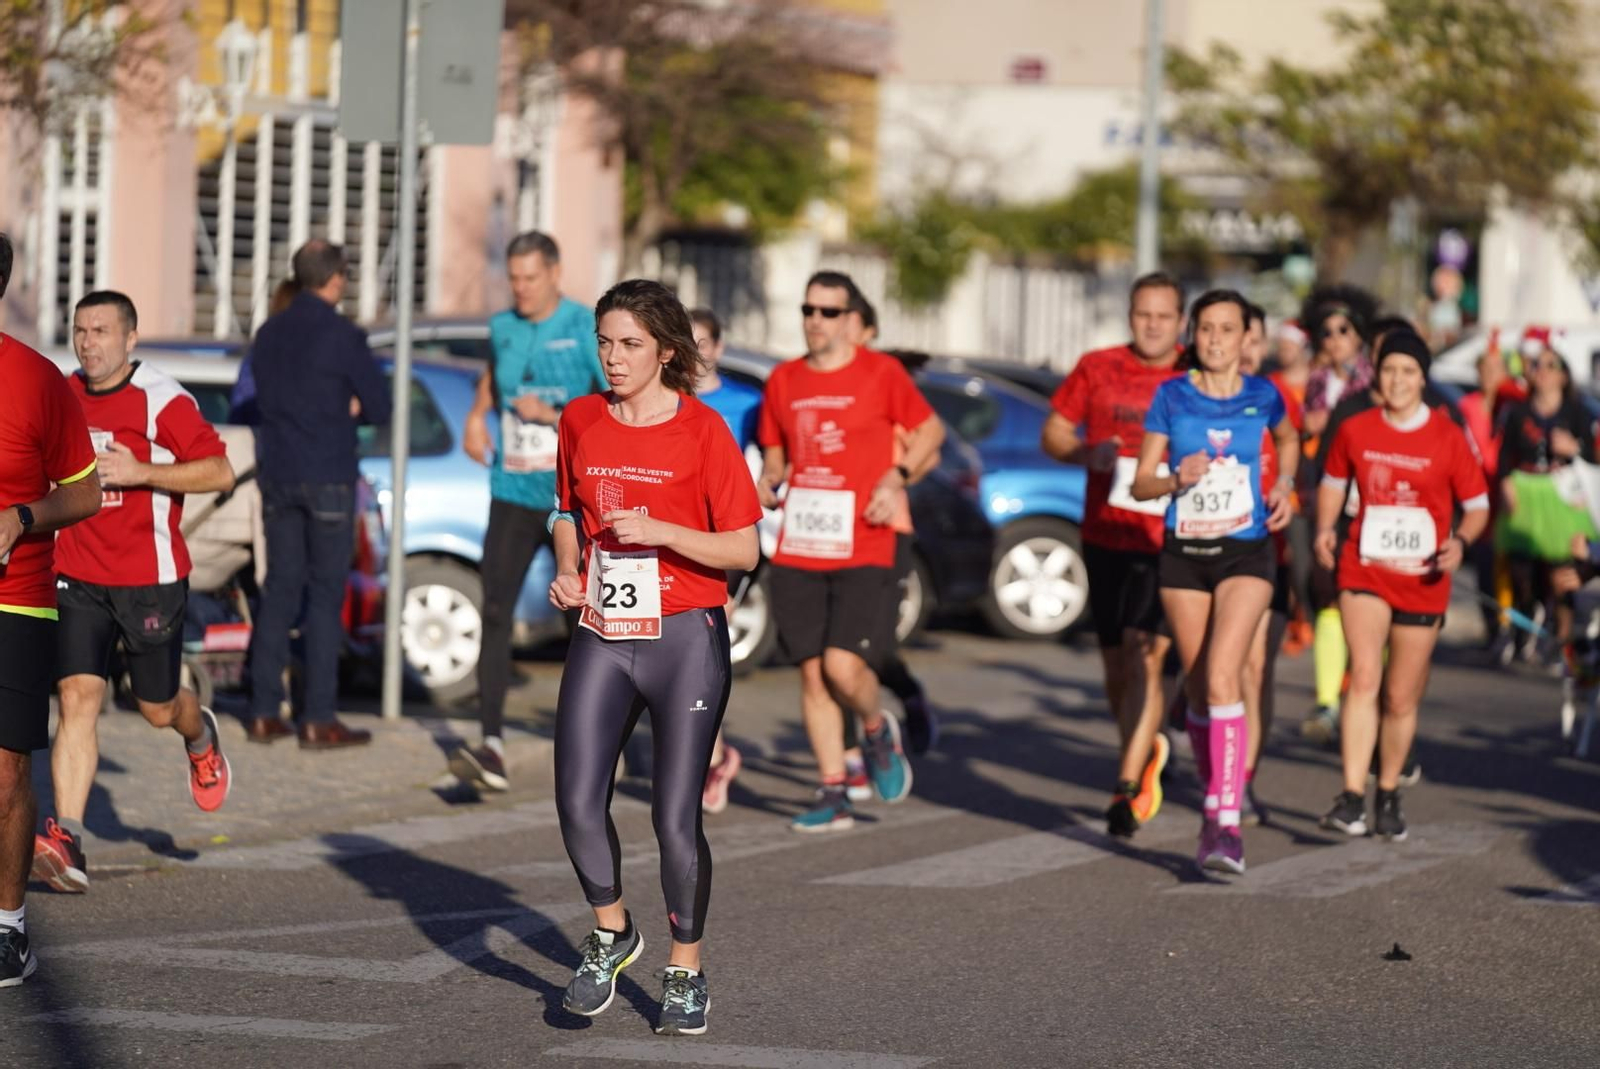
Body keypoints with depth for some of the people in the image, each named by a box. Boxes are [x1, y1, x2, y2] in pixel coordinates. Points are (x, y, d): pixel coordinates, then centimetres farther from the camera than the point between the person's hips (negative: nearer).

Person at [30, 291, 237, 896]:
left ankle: (201, 737, 50)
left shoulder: (162, 400, -9)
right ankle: (66, 842, -20)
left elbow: (220, 472, -13)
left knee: (158, 708, 12)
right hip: (77, 579, 3)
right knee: (78, 699, -13)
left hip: (150, 580, -3)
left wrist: (141, 472, -22)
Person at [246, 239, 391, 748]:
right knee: (325, 593, -2)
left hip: (277, 476, 6)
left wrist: (335, 405, 8)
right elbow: (379, 407, -8)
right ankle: (318, 719, -3)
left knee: (279, 590, 10)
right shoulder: (342, 336, -11)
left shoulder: (269, 334, 8)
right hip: (328, 477, -6)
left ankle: (264, 713, 9)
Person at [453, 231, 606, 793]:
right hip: (513, 491, 4)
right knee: (496, 613, -10)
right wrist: (477, 416, 14)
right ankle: (491, 745, -16)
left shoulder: (588, 330, -7)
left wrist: (555, 416, -18)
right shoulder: (502, 328, 9)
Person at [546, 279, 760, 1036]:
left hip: (685, 639, -4)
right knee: (577, 803, -8)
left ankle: (686, 971, 17)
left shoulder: (702, 431, -7)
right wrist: (566, 570, 4)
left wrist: (659, 531, -19)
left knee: (676, 817, -3)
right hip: (601, 638, 4)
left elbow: (744, 550, -7)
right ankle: (611, 931, 19)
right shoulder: (580, 421, 6)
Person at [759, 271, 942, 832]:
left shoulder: (880, 373, -2)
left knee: (843, 664, -16)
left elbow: (930, 428, 8)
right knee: (811, 671, 3)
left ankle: (877, 729, 18)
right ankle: (833, 796, 11)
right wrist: (768, 480, -1)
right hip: (798, 551, 4)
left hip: (863, 549, -4)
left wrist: (897, 476, -7)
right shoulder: (783, 380, 9)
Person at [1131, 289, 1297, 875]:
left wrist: (1284, 486, 8)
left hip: (1245, 553, -2)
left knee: (1222, 676, -19)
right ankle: (1213, 803, 28)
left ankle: (1227, 822, -24)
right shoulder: (1172, 397, 1)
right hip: (1184, 555, 2)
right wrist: (1177, 479, -18)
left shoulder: (1261, 396, 1)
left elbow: (1288, 439, 25)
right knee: (1197, 687, 8)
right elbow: (1141, 482, 2)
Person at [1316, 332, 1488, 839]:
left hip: (1422, 582, 0)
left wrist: (1460, 541, -16)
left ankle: (1388, 795, 29)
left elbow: (1477, 505, 4)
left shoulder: (1448, 438, -3)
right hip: (1364, 570, 0)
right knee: (1364, 676, -19)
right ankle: (1351, 798, -22)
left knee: (1401, 698, 8)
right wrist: (1325, 530, 1)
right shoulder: (1355, 430, 2)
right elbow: (1334, 482, 19)